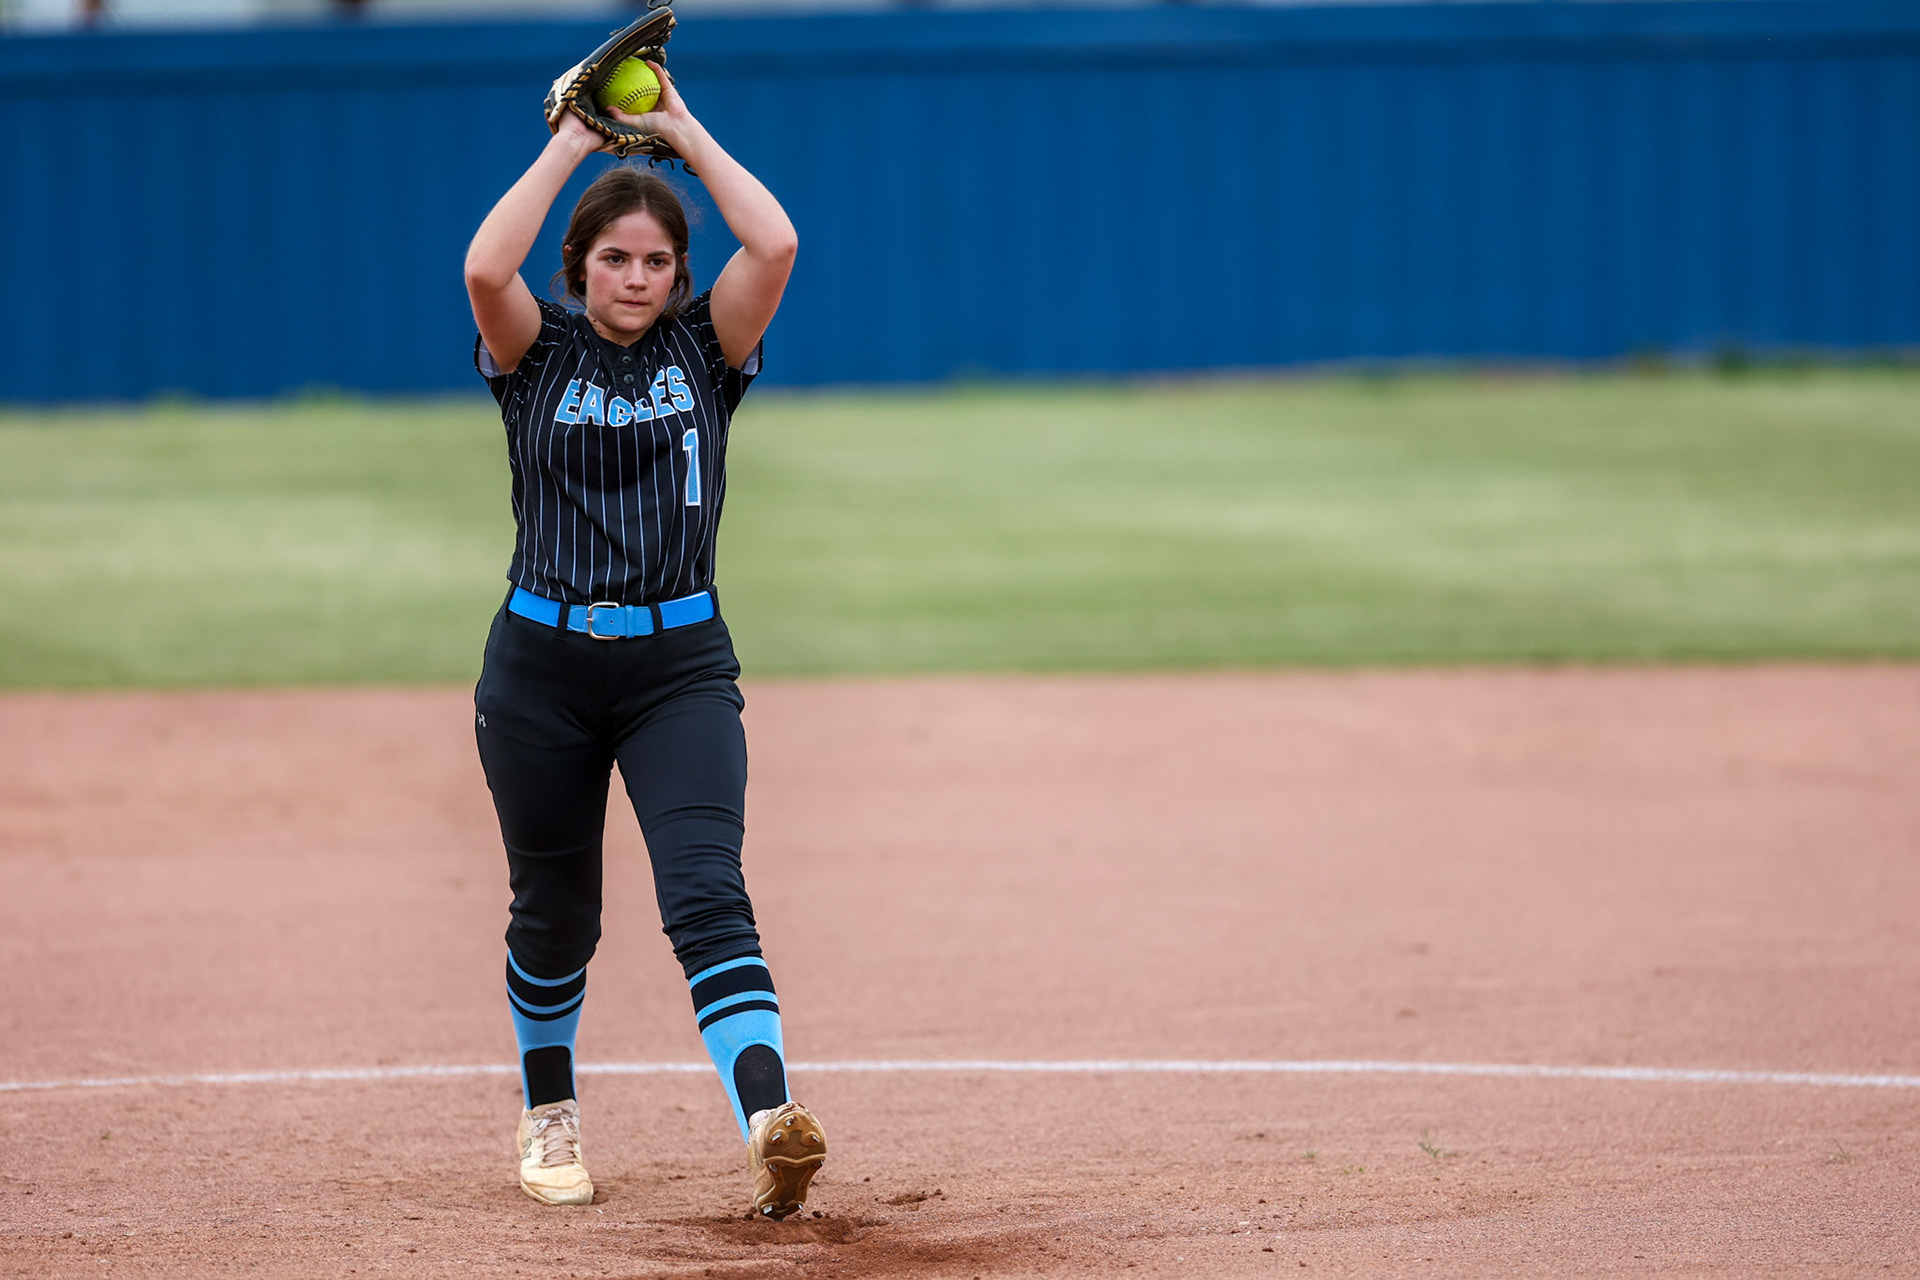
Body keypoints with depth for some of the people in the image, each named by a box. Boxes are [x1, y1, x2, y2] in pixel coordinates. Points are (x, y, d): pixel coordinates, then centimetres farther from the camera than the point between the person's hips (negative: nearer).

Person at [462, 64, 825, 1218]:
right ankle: (550, 1116, 35)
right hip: (542, 664, 1)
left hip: (680, 662, -1)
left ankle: (770, 1123, -33)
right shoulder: (539, 355, 3)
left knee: (705, 888, -17)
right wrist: (571, 144, -10)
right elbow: (487, 269, -18)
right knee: (556, 908, 12)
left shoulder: (705, 350, 6)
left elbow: (777, 244, -11)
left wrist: (682, 128, -3)